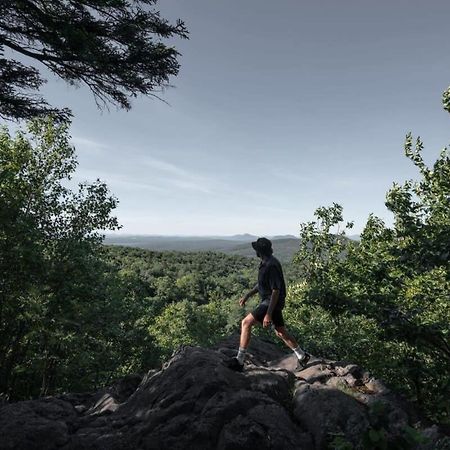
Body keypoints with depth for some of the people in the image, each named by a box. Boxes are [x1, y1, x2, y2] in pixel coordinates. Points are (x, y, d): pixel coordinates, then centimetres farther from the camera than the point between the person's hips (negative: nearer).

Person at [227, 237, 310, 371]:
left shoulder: (271, 266, -23)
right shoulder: (265, 263, 8)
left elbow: (276, 291, -25)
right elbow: (261, 284, 20)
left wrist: (268, 314, -25)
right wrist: (247, 296, 15)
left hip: (271, 302, -10)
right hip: (268, 301, 10)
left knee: (246, 323, -13)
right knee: (280, 331, 20)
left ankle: (239, 361, -8)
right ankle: (302, 356, 35)